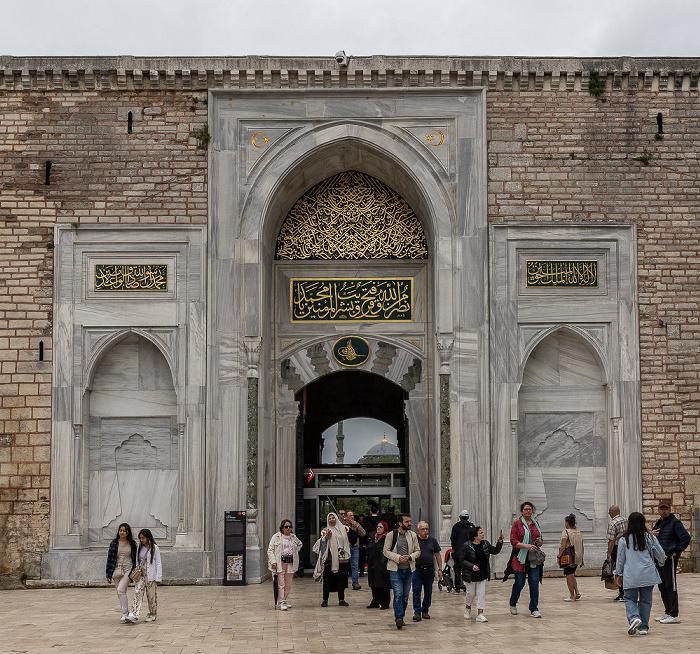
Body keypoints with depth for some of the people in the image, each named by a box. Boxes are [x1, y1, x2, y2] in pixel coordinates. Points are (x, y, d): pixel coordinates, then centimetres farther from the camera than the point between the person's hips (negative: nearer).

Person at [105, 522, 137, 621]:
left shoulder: (132, 544, 3)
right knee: (119, 593, 7)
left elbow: (135, 559, 9)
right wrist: (108, 575, 3)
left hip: (127, 570, -3)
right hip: (116, 570, 3)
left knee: (121, 590, -19)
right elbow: (110, 558, 6)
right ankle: (126, 612, 22)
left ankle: (124, 613, -15)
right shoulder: (114, 543, 4)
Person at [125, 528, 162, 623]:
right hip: (141, 574, 4)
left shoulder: (154, 548, -3)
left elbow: (158, 563, -4)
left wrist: (158, 578, -8)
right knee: (137, 593, -11)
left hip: (150, 575, -4)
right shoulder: (139, 548, 12)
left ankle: (152, 615, 20)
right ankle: (134, 616, -20)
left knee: (151, 595, 3)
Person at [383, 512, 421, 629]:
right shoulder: (391, 535, -3)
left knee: (405, 596, 9)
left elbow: (417, 551, 9)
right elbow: (386, 551, -3)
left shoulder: (413, 535, 7)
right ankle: (398, 618, -15)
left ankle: (401, 617, 22)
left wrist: (410, 557, -11)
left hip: (409, 570, 4)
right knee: (398, 594, -15)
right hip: (396, 569, -4)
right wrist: (398, 557, -17)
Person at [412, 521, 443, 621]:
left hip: (429, 570, 2)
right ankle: (417, 612, -7)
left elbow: (438, 556, 12)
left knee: (428, 592, 7)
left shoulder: (433, 541, 7)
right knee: (416, 590, -9)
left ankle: (425, 611, 20)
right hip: (417, 569, -2)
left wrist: (440, 569, 6)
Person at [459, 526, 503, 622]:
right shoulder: (467, 546, -15)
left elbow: (495, 551, 9)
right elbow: (462, 559, -11)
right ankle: (468, 608, 39)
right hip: (471, 575, -4)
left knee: (481, 594, -2)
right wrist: (472, 566, -23)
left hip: (482, 575, 4)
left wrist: (500, 542, -7)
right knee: (471, 593, 10)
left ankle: (480, 614, -1)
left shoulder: (485, 544, 0)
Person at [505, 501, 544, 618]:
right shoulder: (517, 524, -1)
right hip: (520, 558, -4)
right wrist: (526, 546, -21)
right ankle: (513, 604, 27)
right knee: (519, 583, 1)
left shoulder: (535, 524, 14)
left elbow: (540, 540, 21)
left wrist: (540, 542, -3)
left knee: (534, 583, -4)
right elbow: (513, 541, -8)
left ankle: (534, 609, 1)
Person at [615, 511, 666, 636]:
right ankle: (644, 627, 11)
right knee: (645, 600, 10)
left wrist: (619, 574, 17)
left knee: (630, 599, 9)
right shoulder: (650, 538, 2)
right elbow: (661, 556, 11)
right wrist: (663, 560, 34)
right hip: (648, 576, 1)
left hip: (631, 576, -1)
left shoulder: (624, 540, -1)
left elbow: (620, 559, 4)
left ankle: (634, 618, -17)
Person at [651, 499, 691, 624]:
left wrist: (676, 552, -16)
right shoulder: (659, 523, 16)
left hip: (670, 559, -9)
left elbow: (686, 538, -19)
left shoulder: (675, 522, -10)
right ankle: (668, 612, 21)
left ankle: (674, 615, -4)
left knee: (670, 586, -7)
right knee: (662, 586, 12)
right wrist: (651, 534, 3)